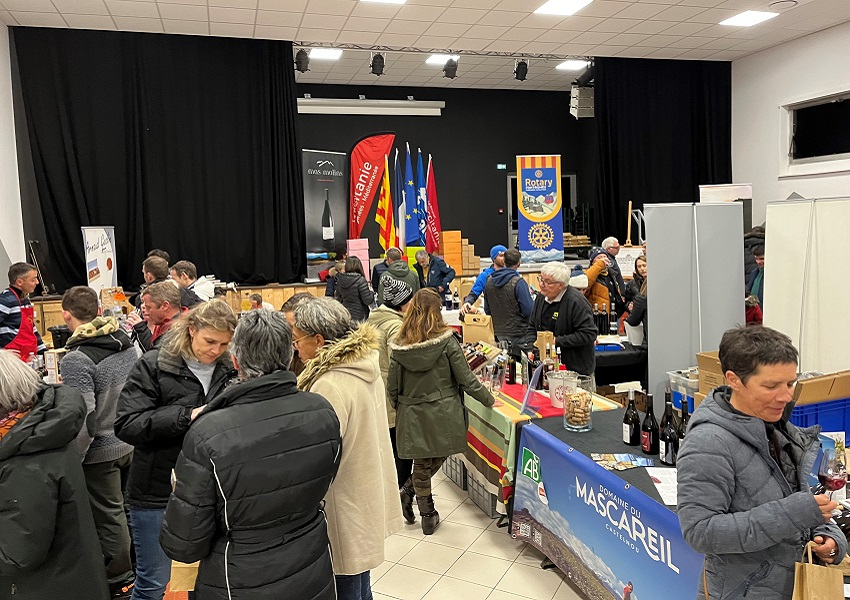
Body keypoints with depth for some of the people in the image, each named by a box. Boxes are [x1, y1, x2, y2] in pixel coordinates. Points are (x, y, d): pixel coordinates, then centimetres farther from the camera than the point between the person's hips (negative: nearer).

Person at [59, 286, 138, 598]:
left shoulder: (76, 359, -22)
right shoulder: (128, 343, -3)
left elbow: (85, 420, -24)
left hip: (100, 451, -6)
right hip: (130, 442, 7)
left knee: (109, 517, 10)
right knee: (125, 508, 22)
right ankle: (134, 568, 39)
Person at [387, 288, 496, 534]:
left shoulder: (399, 346, -4)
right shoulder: (446, 341, -11)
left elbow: (392, 388, 0)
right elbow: (466, 380, -8)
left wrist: (401, 409, 18)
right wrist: (489, 400, 6)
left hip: (412, 416, 2)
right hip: (442, 415, -2)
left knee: (422, 465, 16)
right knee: (438, 457, 19)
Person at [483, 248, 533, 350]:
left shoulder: (489, 281, 2)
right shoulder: (518, 283, -16)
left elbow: (487, 310, 10)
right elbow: (529, 311, -16)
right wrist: (530, 295, 2)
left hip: (497, 334, 6)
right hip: (517, 335, -5)